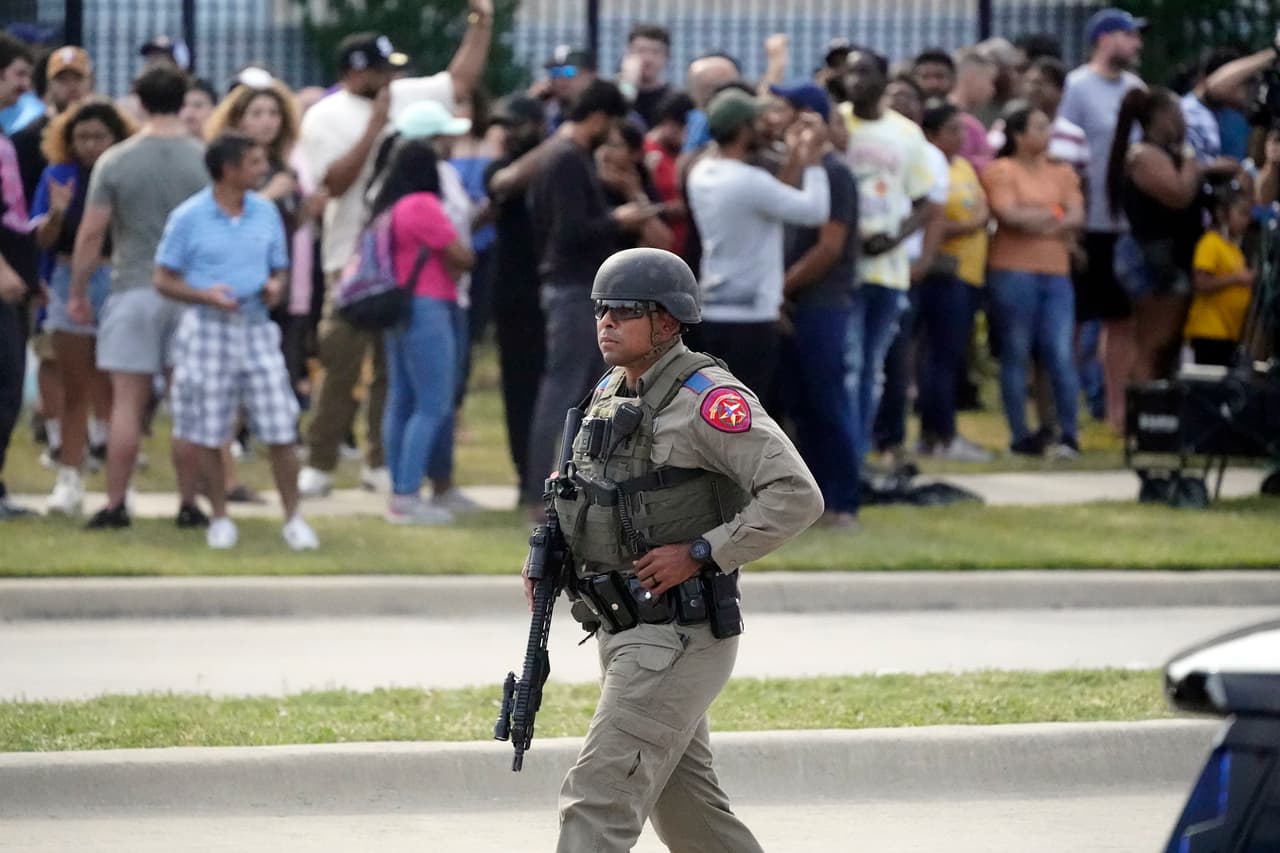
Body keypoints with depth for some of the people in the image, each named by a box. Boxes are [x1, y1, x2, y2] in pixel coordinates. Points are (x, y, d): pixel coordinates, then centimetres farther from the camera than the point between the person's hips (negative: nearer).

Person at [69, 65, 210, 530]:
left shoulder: (115, 161, -4)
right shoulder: (206, 160, -2)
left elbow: (91, 233, -4)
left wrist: (77, 292, 5)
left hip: (133, 289, -1)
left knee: (127, 402, 2)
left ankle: (115, 504, 1)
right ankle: (188, 504, 8)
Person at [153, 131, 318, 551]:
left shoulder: (266, 212, 7)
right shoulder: (188, 217, -6)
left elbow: (280, 269, 16)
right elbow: (164, 280, -3)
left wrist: (275, 287, -8)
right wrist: (206, 295, -19)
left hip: (256, 328, 3)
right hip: (208, 328, -3)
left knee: (281, 430, -3)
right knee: (209, 434, 4)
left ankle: (293, 518, 7)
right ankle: (220, 519, 18)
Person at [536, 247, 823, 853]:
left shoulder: (706, 398, -16)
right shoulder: (609, 394, 10)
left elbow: (796, 496, -21)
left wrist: (700, 554, -22)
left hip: (680, 637, -9)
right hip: (624, 632, 9)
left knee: (598, 803, -13)